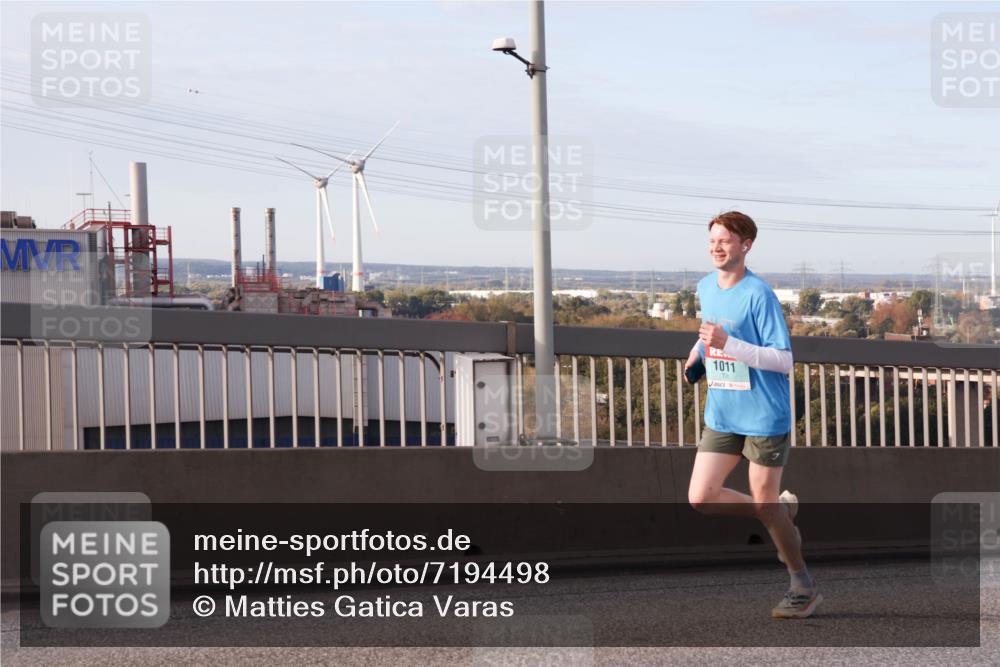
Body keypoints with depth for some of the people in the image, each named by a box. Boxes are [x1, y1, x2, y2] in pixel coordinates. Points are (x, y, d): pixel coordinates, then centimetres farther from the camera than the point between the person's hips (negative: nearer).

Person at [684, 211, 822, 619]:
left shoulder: (758, 294, -16)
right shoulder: (705, 288, 6)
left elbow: (784, 361, -20)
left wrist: (727, 344, -28)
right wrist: (698, 351, 11)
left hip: (763, 416, -7)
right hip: (721, 416, 7)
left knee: (764, 501, 0)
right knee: (700, 498, -1)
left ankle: (804, 588, 19)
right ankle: (783, 511, 23)